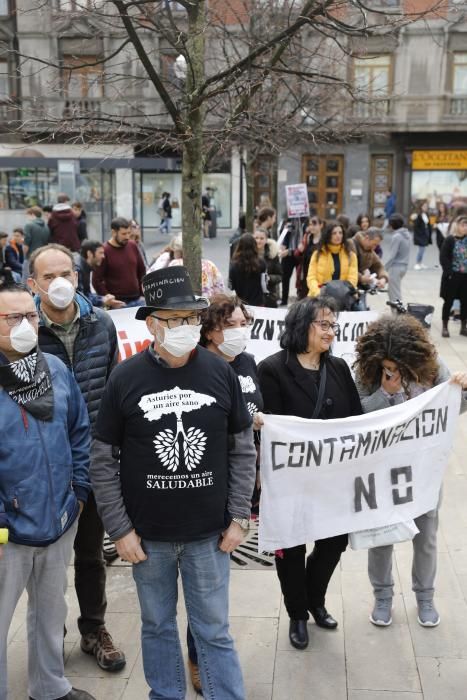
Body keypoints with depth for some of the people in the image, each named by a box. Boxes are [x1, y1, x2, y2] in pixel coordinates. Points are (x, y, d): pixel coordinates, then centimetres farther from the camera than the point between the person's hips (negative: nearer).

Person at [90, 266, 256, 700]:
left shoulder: (220, 373, -5)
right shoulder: (126, 378, -9)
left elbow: (243, 450, 2)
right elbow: (102, 459, -3)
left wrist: (239, 517, -1)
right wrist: (119, 529, -5)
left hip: (210, 533, 0)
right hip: (148, 534, 0)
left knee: (214, 631, 10)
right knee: (157, 626, 18)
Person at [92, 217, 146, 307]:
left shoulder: (133, 246, 7)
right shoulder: (104, 251, -9)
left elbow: (141, 270, 18)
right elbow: (97, 280, -10)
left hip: (137, 300, 5)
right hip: (117, 303, -5)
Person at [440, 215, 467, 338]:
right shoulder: (450, 240, -7)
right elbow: (443, 258, -10)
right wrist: (449, 272, -17)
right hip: (452, 276, -4)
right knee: (449, 302, 5)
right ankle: (445, 327, 15)